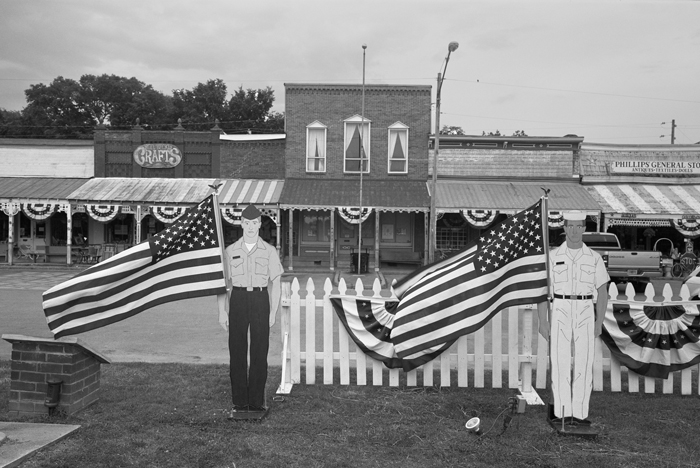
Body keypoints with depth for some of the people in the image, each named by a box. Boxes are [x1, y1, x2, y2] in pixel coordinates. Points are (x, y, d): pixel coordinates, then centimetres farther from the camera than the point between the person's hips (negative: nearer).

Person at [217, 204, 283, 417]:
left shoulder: (269, 251, 4)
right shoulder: (231, 251, 7)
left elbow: (276, 284, 4)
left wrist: (273, 312, -3)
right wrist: (222, 311, 1)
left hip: (260, 300, -1)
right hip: (238, 300, 1)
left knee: (259, 353, 1)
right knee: (237, 352, 2)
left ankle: (257, 402, 11)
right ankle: (239, 402, 11)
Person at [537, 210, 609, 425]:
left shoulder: (594, 258, 5)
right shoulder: (553, 256, 3)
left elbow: (602, 292, 7)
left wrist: (599, 323, 0)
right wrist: (543, 321, -3)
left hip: (585, 313, 1)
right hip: (560, 311, -1)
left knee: (584, 363, -1)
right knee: (560, 362, -2)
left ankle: (580, 413, 7)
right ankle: (562, 412, 6)